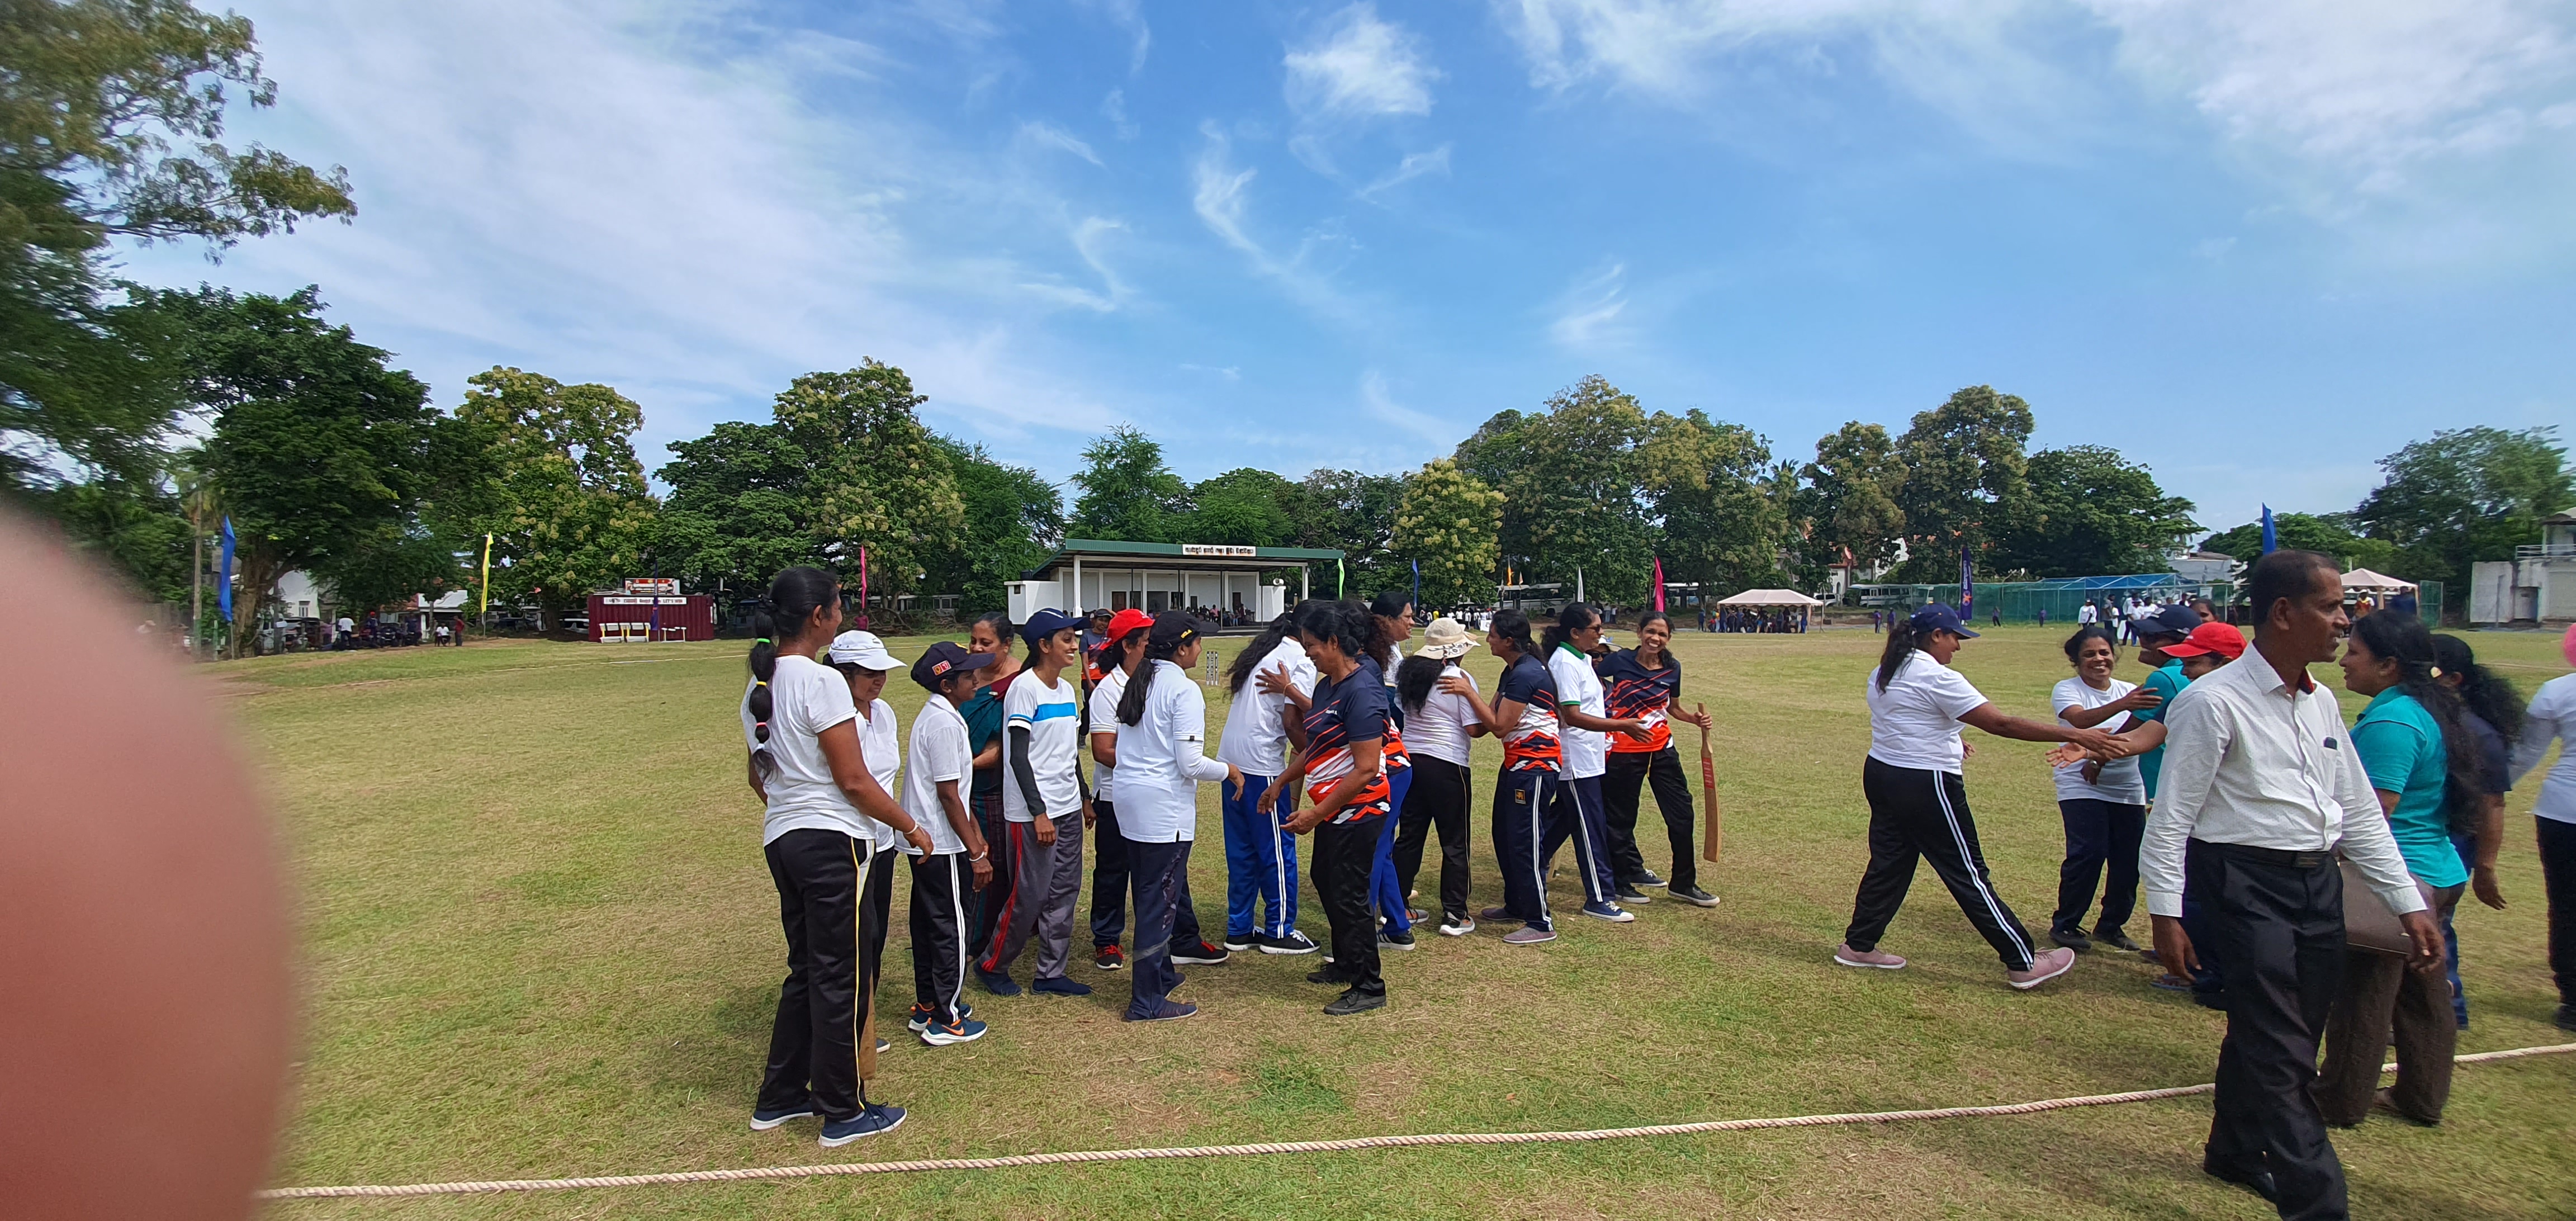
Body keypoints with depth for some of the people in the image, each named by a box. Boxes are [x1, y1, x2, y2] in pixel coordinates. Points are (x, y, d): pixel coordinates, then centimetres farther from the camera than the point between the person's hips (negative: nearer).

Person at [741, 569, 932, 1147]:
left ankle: (780, 1097, 31)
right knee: (842, 977, 4)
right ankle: (844, 1111, 16)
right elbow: (855, 782, -17)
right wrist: (911, 827, -7)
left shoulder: (758, 686, 9)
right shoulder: (821, 682, -18)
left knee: (806, 969, 21)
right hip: (833, 843, -9)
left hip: (781, 839, 9)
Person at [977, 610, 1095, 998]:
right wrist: (1039, 812, -19)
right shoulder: (1025, 688, -13)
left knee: (1064, 892, 10)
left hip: (1068, 809, 8)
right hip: (1032, 813, -8)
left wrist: (1084, 798, 21)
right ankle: (992, 964, 19)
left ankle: (1050, 973, 20)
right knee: (1031, 895, -2)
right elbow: (1018, 757, -16)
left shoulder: (1067, 690, 11)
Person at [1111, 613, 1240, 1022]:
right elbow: (1191, 764, -18)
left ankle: (1161, 975, 35)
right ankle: (1147, 1000, 8)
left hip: (1131, 799, 9)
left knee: (1150, 895, 20)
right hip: (1164, 808, -8)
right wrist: (1228, 771, -2)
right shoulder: (1184, 690, -15)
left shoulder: (1137, 682, 9)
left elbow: (1118, 749, 12)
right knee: (1160, 901, 1)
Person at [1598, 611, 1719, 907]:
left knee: (1682, 814, 5)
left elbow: (1673, 708, 15)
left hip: (1661, 748, 4)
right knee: (1621, 818, 7)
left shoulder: (1673, 668, 2)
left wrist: (1696, 719, -3)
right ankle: (1623, 878, 26)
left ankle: (1684, 883, 20)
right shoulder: (1619, 661, -10)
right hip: (1625, 751, -4)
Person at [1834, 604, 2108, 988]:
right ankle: (2023, 964, 10)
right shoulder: (1937, 678, -17)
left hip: (1881, 776, 8)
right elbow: (2001, 724, -19)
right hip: (1926, 787, -8)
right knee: (1967, 874, -1)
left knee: (1888, 864, 16)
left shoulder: (1883, 673, 9)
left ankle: (1858, 945, 21)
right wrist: (2073, 734, -17)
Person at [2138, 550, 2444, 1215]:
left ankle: (2236, 1152, 35)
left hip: (2319, 883, 8)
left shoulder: (2321, 703, 10)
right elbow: (2172, 816, -13)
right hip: (2248, 885, -8)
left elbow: (2360, 812, 16)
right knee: (2280, 1050, -6)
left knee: (2288, 1038, 17)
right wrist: (2165, 913, -14)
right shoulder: (2213, 702, -14)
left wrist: (2408, 902, 13)